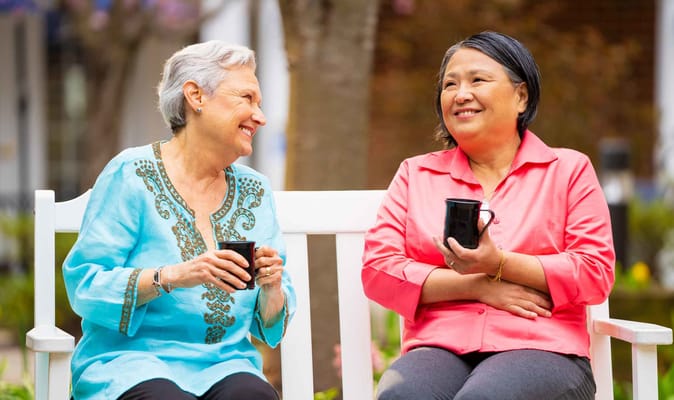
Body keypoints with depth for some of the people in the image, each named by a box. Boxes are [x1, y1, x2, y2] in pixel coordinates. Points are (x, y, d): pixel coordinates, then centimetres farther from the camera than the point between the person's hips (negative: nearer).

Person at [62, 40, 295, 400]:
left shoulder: (254, 192, 15)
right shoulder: (132, 175, -1)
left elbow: (270, 323, 15)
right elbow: (84, 284, -9)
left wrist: (271, 288, -7)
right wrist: (170, 277, -20)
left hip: (226, 366, 3)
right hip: (133, 360, -3)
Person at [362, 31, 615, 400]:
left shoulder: (569, 169, 14)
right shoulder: (415, 174, 19)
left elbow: (596, 274, 3)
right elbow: (377, 270, 7)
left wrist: (499, 265, -11)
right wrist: (478, 287, -4)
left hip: (539, 349, -2)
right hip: (439, 348, 2)